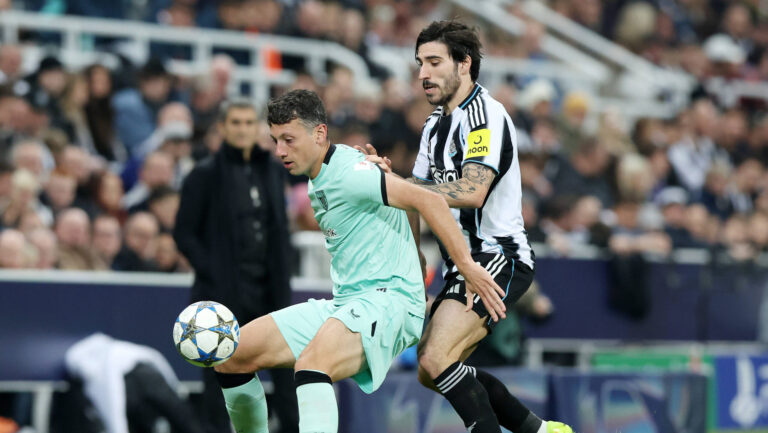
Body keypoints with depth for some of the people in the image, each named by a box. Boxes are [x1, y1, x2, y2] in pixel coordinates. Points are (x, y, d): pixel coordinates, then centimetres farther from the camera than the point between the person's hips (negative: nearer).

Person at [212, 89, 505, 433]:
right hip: (344, 303, 10)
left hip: (387, 300, -10)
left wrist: (467, 266, -24)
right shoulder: (318, 182, 14)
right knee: (231, 354, 3)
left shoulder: (348, 173, -15)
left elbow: (427, 200, -21)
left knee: (311, 363, -39)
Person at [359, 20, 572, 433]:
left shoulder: (484, 114, -15)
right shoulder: (436, 123, 15)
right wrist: (386, 175, -4)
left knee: (435, 359, -23)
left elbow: (473, 192, -28)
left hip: (498, 257, -10)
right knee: (432, 373, 14)